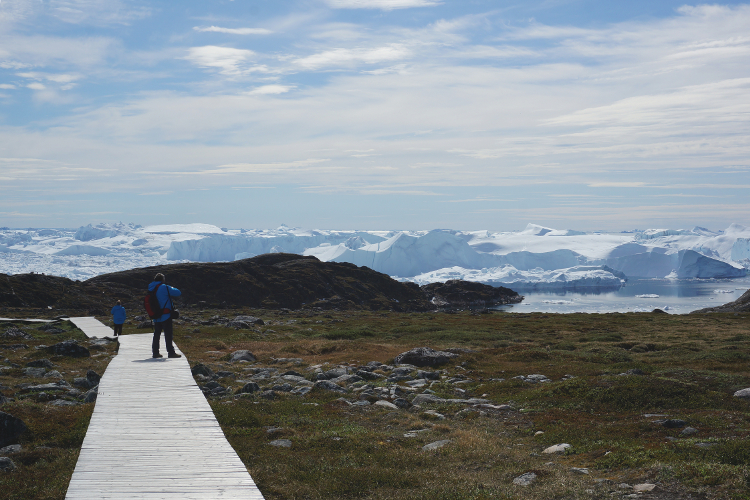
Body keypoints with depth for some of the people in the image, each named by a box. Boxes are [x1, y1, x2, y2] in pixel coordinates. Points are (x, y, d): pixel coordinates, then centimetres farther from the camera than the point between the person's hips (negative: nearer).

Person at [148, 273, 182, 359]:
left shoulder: (151, 289, 9)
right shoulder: (164, 287, -13)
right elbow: (178, 293, -10)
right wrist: (173, 288, 13)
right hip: (166, 316, -7)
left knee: (156, 334, 12)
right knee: (168, 334, -5)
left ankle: (155, 352, 14)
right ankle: (171, 352, -6)